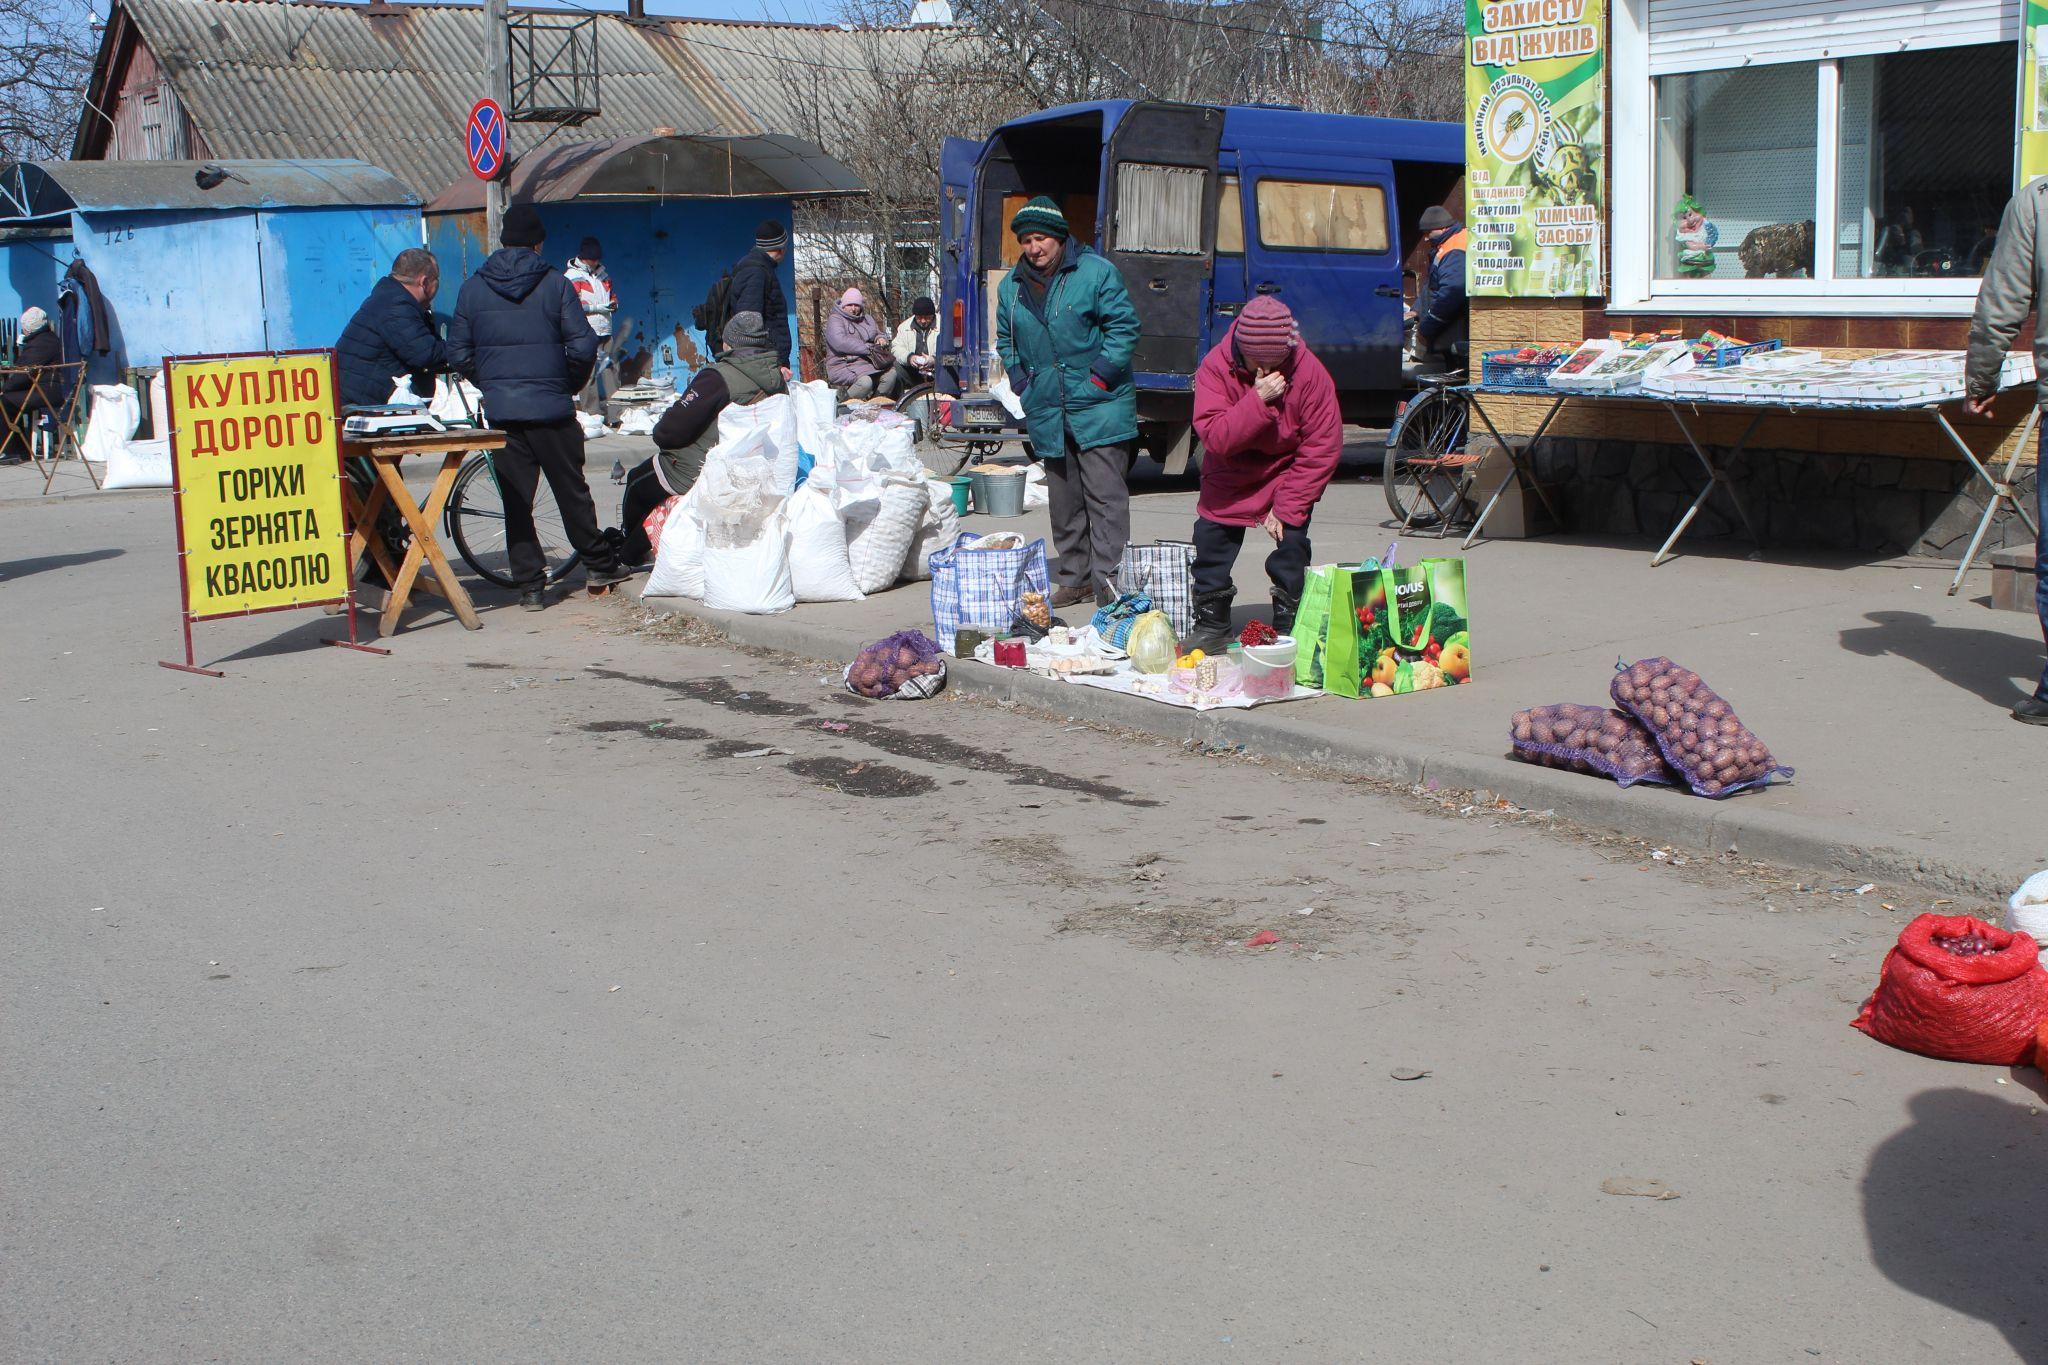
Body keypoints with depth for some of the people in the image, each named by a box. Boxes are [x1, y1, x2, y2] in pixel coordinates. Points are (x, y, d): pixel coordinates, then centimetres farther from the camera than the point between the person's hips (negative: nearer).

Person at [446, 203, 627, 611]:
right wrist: (570, 385, 10)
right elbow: (583, 346, -7)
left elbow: (458, 354, 5)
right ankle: (599, 565, 22)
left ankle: (530, 585, 5)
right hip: (551, 408, -1)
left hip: (500, 410, 1)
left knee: (516, 499, 6)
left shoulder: (473, 288, 4)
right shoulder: (554, 284, -3)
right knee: (571, 489, 12)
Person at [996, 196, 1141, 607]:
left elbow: (1125, 327, -7)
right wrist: (1021, 383, 7)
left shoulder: (1096, 272, -6)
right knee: (1064, 502, 12)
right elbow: (1005, 341, 21)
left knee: (1105, 498, -6)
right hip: (1047, 415, 6)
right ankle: (1073, 579, 20)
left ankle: (1107, 581, -5)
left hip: (1098, 409, -5)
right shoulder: (1011, 286, 11)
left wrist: (1100, 376, -12)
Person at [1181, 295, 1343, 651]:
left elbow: (1322, 448, -19)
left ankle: (1289, 632, -1)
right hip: (1230, 474, 2)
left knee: (1291, 543, -14)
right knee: (1210, 539, 0)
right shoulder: (1216, 368, -22)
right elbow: (1214, 437, -30)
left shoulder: (1310, 373, -23)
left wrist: (1287, 508, -20)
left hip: (1287, 471, -1)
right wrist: (1258, 401, -41)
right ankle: (1211, 628, 17)